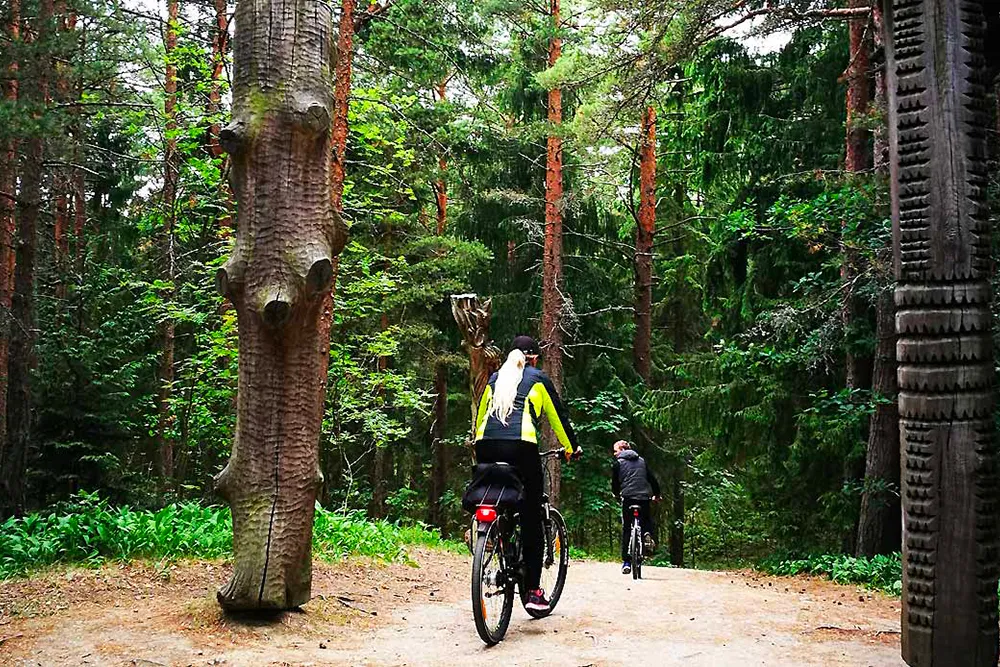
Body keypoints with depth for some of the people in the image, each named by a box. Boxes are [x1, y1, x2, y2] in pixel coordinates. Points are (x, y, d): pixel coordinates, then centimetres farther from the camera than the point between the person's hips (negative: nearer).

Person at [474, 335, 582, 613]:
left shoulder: (495, 378, 25)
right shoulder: (538, 378, 15)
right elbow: (557, 415, 18)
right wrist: (572, 447, 31)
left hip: (486, 447, 4)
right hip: (521, 448, -3)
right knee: (531, 521, 2)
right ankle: (533, 591, 1)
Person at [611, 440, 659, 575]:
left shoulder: (618, 463, 6)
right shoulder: (642, 461, 16)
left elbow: (615, 483, 8)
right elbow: (652, 479, 18)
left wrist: (616, 494, 29)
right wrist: (656, 494, 32)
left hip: (628, 497, -2)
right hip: (644, 497, 2)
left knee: (626, 529, 5)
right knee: (646, 521, 24)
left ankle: (626, 562, 0)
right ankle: (647, 534, -11)